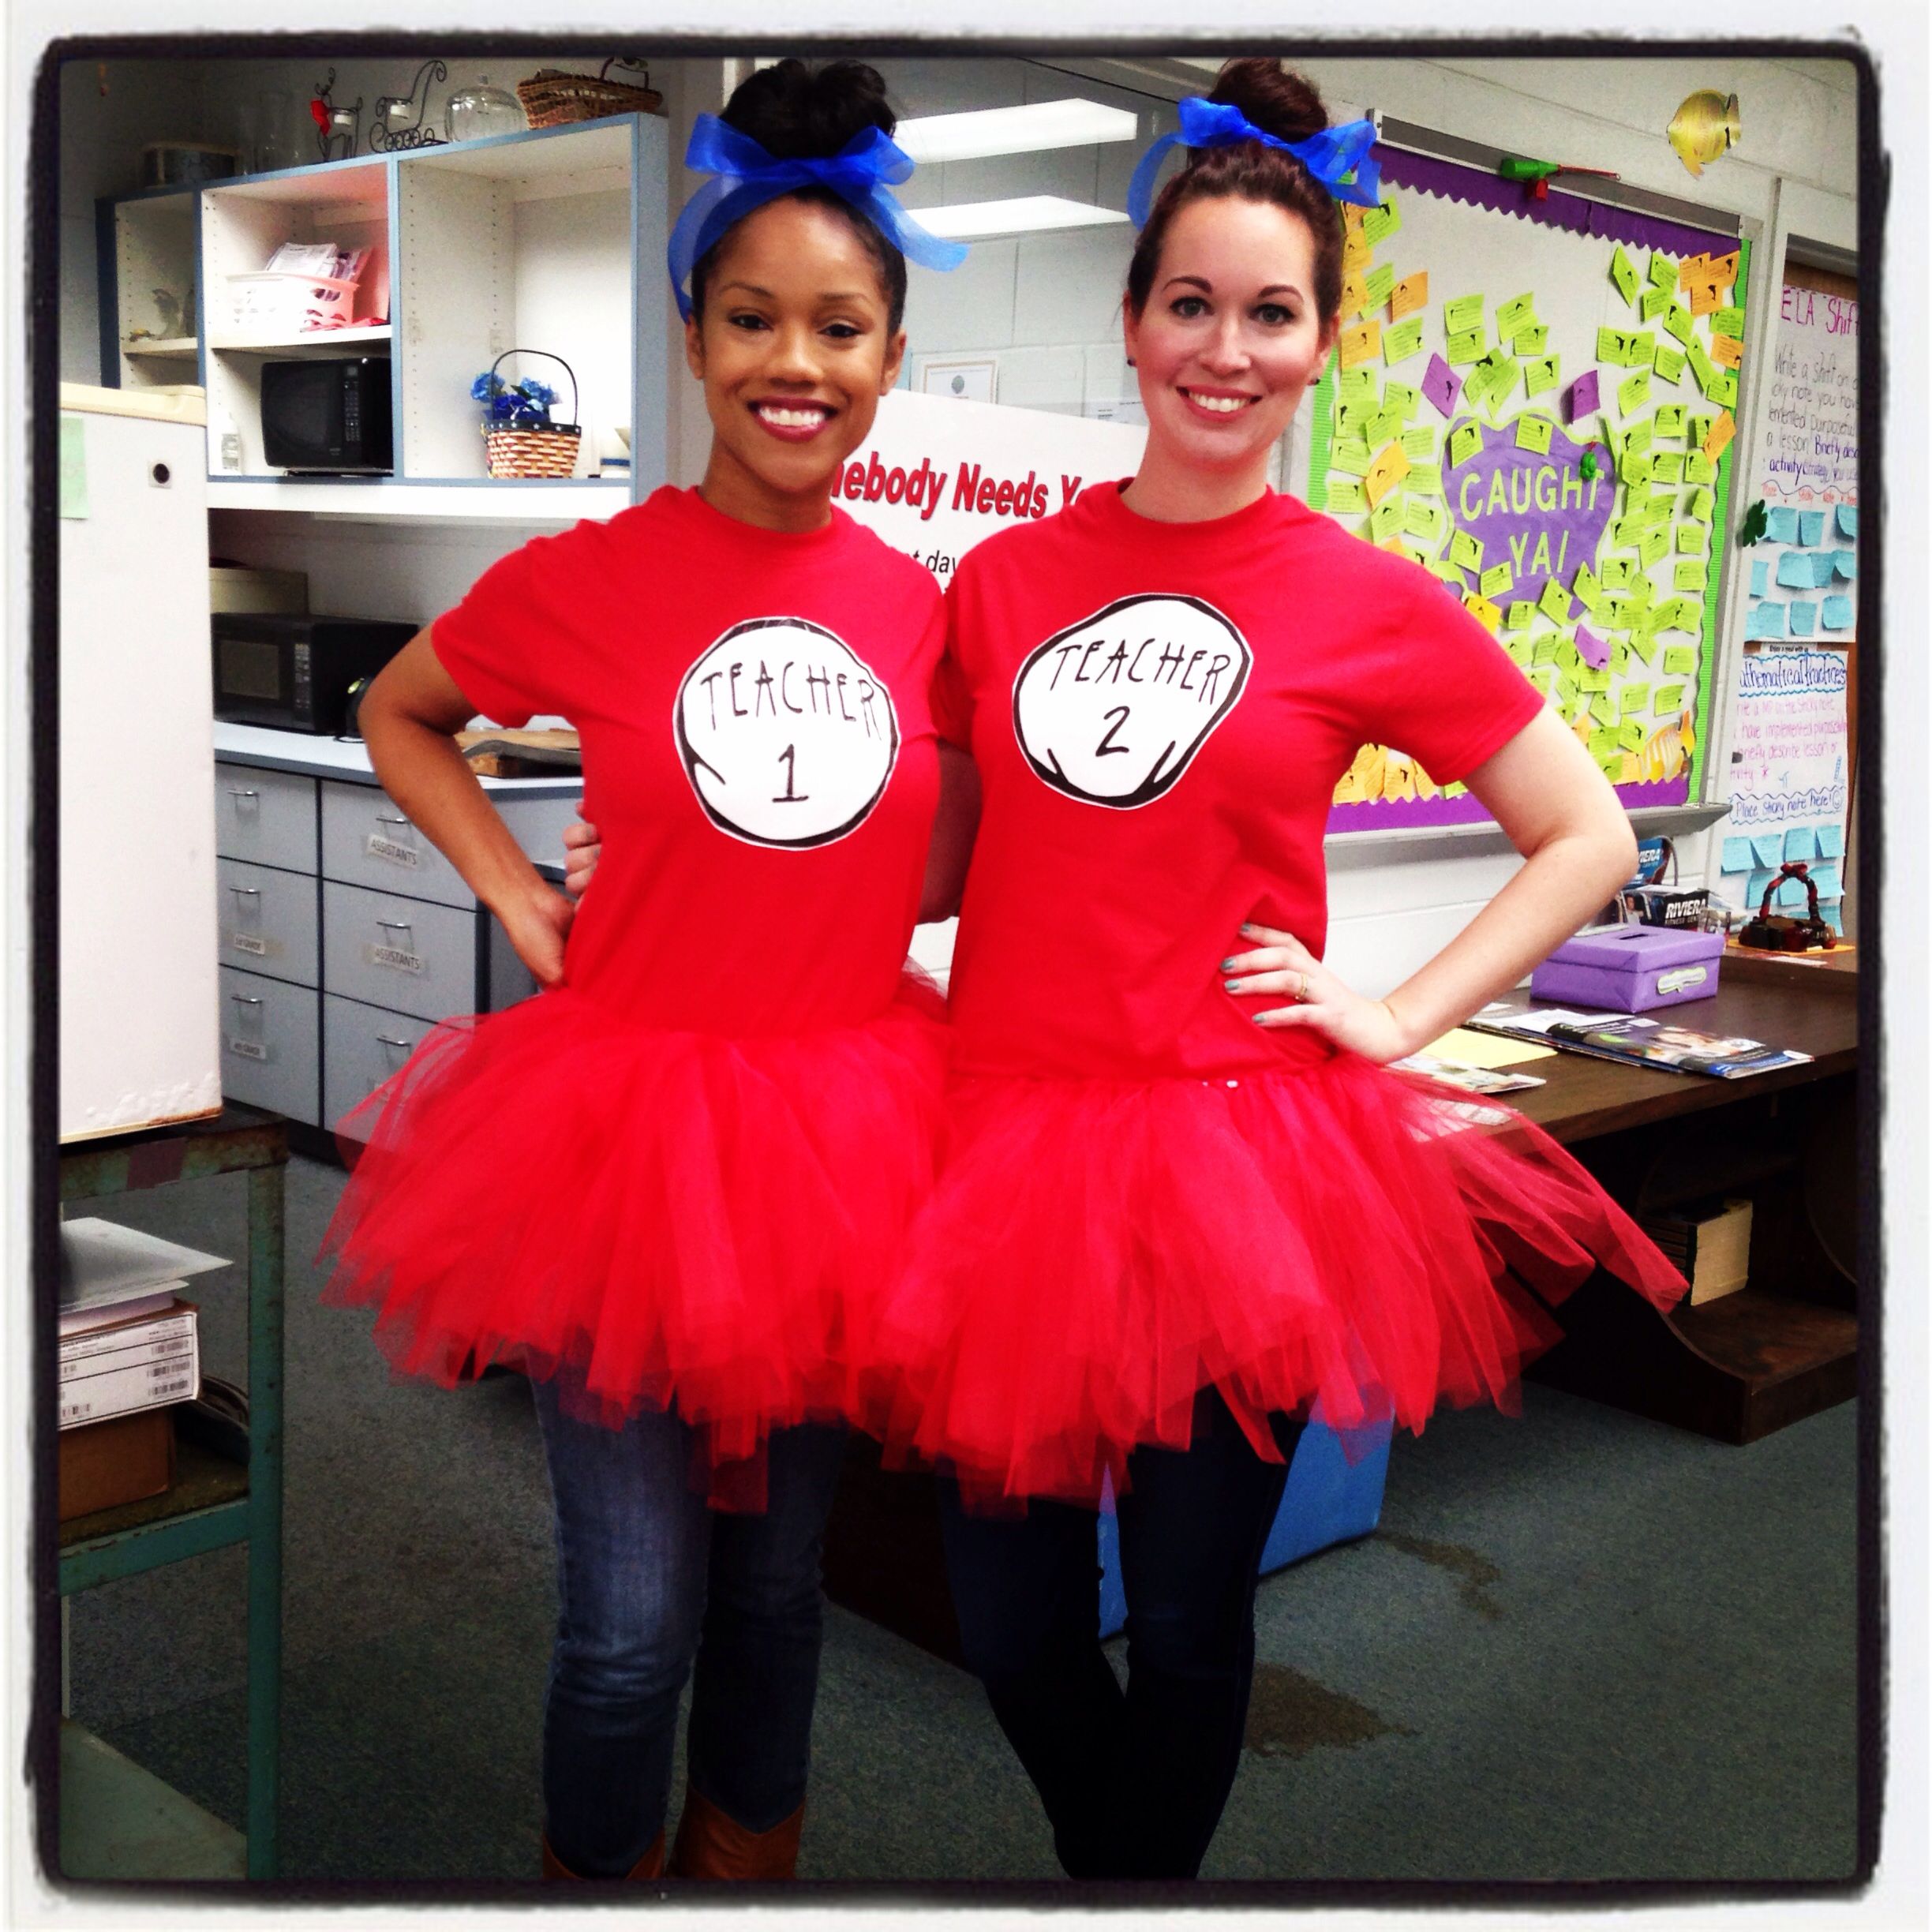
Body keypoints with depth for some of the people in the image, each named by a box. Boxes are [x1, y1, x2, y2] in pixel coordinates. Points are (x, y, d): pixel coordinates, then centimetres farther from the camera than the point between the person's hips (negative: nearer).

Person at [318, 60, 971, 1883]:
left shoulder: (919, 606, 1)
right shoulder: (583, 580, -8)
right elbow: (396, 716, 10)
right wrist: (514, 890, -1)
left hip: (838, 1133, 3)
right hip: (629, 1110, -3)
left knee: (776, 1574, 19)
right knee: (635, 1621, 1)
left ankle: (744, 1858, 42)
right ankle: (595, 1872, 29)